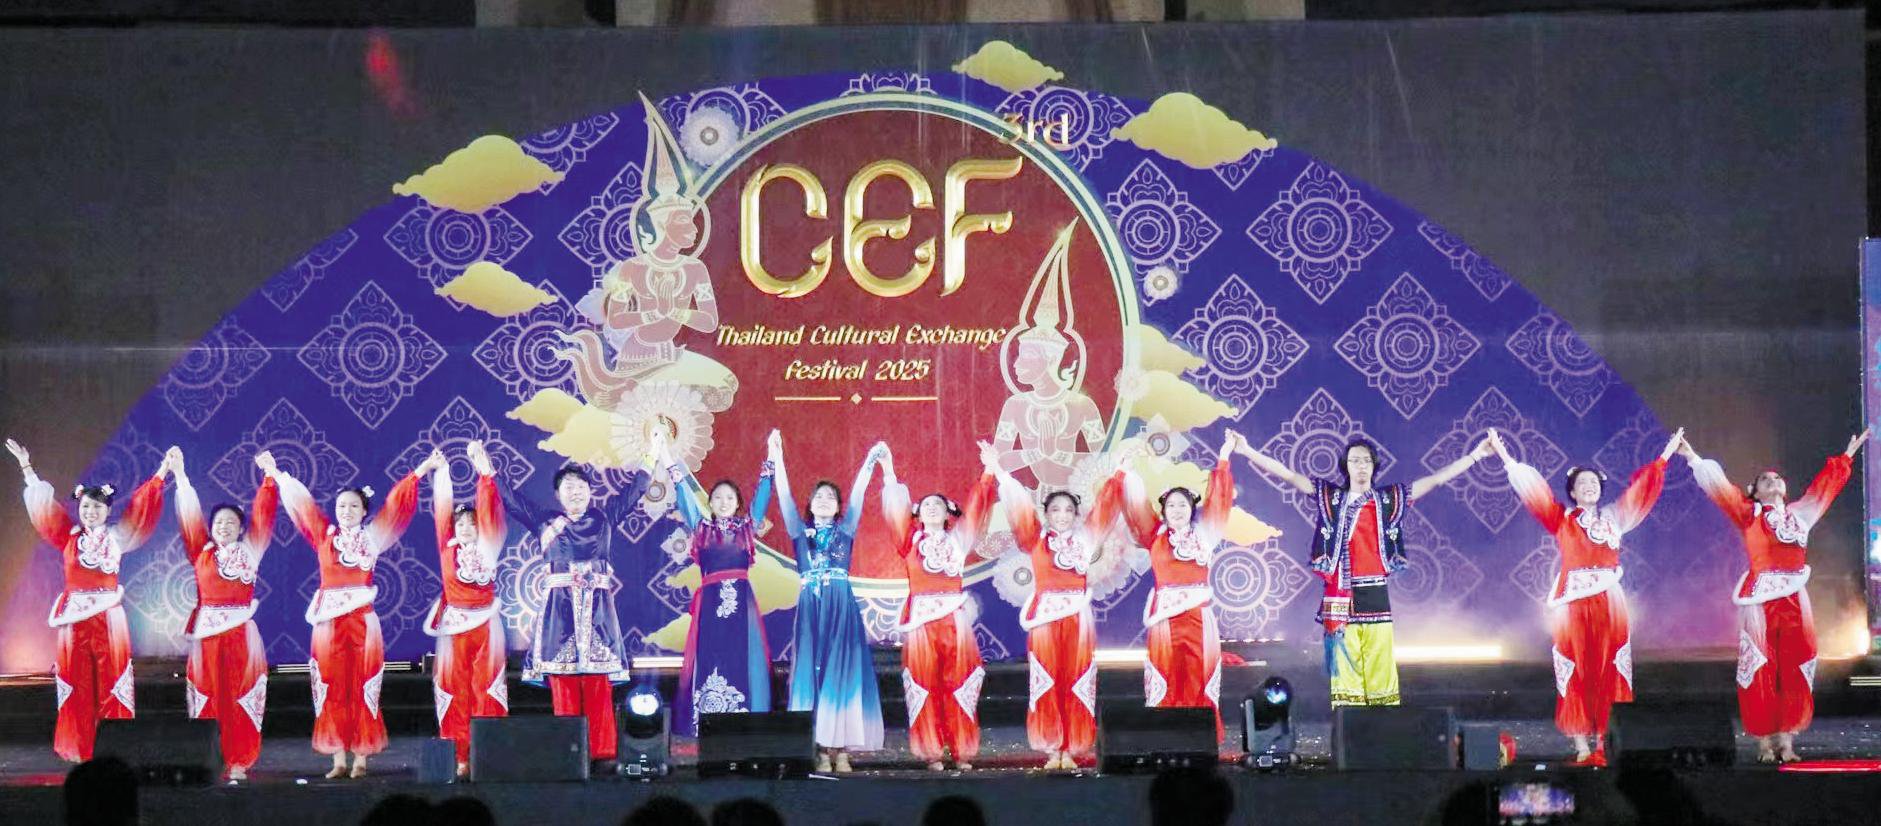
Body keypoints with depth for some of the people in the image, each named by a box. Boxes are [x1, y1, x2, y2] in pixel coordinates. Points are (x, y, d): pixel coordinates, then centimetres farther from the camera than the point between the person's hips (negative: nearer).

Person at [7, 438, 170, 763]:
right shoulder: (69, 538, 8)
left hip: (109, 618, -1)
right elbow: (43, 504, 10)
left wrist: (162, 472, 4)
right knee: (78, 688, 1)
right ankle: (81, 751, 4)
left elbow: (141, 505, 6)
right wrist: (27, 468, 9)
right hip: (74, 619, 1)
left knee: (111, 685, -2)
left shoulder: (117, 538, 6)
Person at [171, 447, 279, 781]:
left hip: (241, 634, -1)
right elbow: (190, 515, 4)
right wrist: (180, 475, -1)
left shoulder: (249, 552, 6)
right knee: (209, 697, 1)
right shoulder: (202, 553, 8)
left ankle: (238, 762, 1)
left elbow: (263, 514, 0)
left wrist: (269, 478, -8)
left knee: (240, 699, -1)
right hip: (207, 633, 1)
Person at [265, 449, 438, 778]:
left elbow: (396, 502, 5)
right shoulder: (324, 536, 10)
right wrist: (276, 474, 24)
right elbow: (301, 502, 17)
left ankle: (361, 757, 3)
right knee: (333, 689, 2)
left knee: (361, 689, -1)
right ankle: (338, 760, 5)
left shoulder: (372, 537, 6)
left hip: (362, 620, -2)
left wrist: (423, 469, 3)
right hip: (328, 619, 2)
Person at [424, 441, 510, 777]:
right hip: (455, 627, 1)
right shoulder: (447, 548, 6)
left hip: (486, 625, -1)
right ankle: (461, 758, 1)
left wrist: (485, 473, -11)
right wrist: (442, 480, -5)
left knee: (487, 690, -2)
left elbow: (488, 510, -3)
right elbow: (442, 513, 2)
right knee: (456, 692, 0)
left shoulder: (487, 548, 4)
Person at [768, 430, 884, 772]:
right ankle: (819, 747, -5)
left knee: (842, 674, -5)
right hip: (811, 606, 0)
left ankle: (840, 747, -6)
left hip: (842, 607, 0)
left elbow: (857, 496, 0)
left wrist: (870, 462, -11)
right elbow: (785, 497, 3)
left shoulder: (845, 531, 12)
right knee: (811, 673, -4)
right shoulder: (800, 532, 12)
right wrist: (777, 459, -7)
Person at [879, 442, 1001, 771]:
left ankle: (962, 751, 5)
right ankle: (932, 752, 3)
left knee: (958, 684, 0)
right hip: (921, 620, -1)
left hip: (954, 618, 1)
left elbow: (975, 506, 7)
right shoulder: (912, 541, 9)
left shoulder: (958, 539, 11)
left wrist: (989, 470, -1)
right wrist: (889, 473, -8)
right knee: (926, 686, -1)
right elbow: (896, 510, 1)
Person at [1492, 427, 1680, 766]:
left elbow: (1642, 487, 21)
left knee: (1609, 676, 0)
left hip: (1609, 604, 2)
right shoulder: (1561, 519, 8)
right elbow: (1532, 489, 5)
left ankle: (1603, 743, 2)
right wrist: (1505, 457, 1)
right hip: (1574, 604, -2)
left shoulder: (1614, 518, 14)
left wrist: (1665, 455, 25)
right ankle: (1582, 748, -5)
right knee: (1576, 675, -4)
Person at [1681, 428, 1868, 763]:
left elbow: (1826, 484, 28)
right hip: (1759, 600, -4)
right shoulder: (1750, 514, 5)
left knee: (1794, 672, 2)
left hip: (1795, 600, 4)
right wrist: (1694, 459, -10)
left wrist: (1848, 455, 37)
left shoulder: (1800, 514, 16)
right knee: (1761, 674, -4)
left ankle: (1787, 742, 7)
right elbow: (1719, 487, -2)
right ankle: (1764, 743, -2)